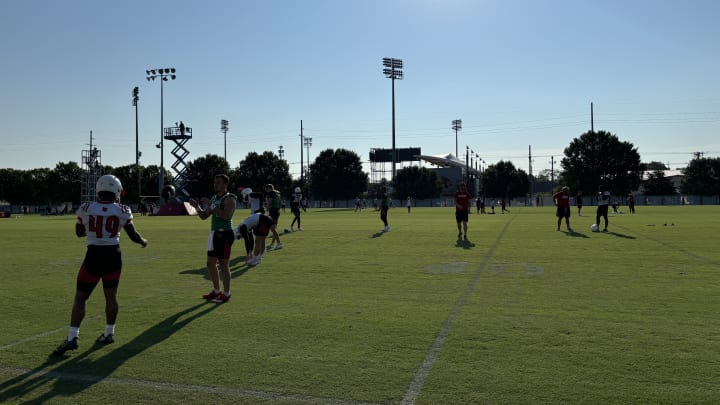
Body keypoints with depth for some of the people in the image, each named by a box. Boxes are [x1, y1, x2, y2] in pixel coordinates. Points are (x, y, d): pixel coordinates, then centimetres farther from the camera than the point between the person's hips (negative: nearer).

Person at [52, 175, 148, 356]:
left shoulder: (86, 209, -4)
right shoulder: (122, 211, -4)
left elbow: (79, 233, 12)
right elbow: (134, 236, 3)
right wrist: (144, 241, 23)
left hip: (94, 256, -1)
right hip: (113, 255, 1)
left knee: (80, 297, 6)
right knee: (111, 295, 14)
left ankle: (72, 337, 0)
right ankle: (109, 333, 24)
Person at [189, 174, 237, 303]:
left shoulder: (230, 198, -9)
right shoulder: (214, 198, 16)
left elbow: (226, 215, -26)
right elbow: (204, 216, 17)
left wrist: (210, 205, -24)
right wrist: (197, 206, 0)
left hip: (224, 234, -9)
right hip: (214, 233, 9)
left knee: (223, 264, -5)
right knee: (211, 263, 13)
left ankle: (226, 294, 5)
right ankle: (216, 291, 26)